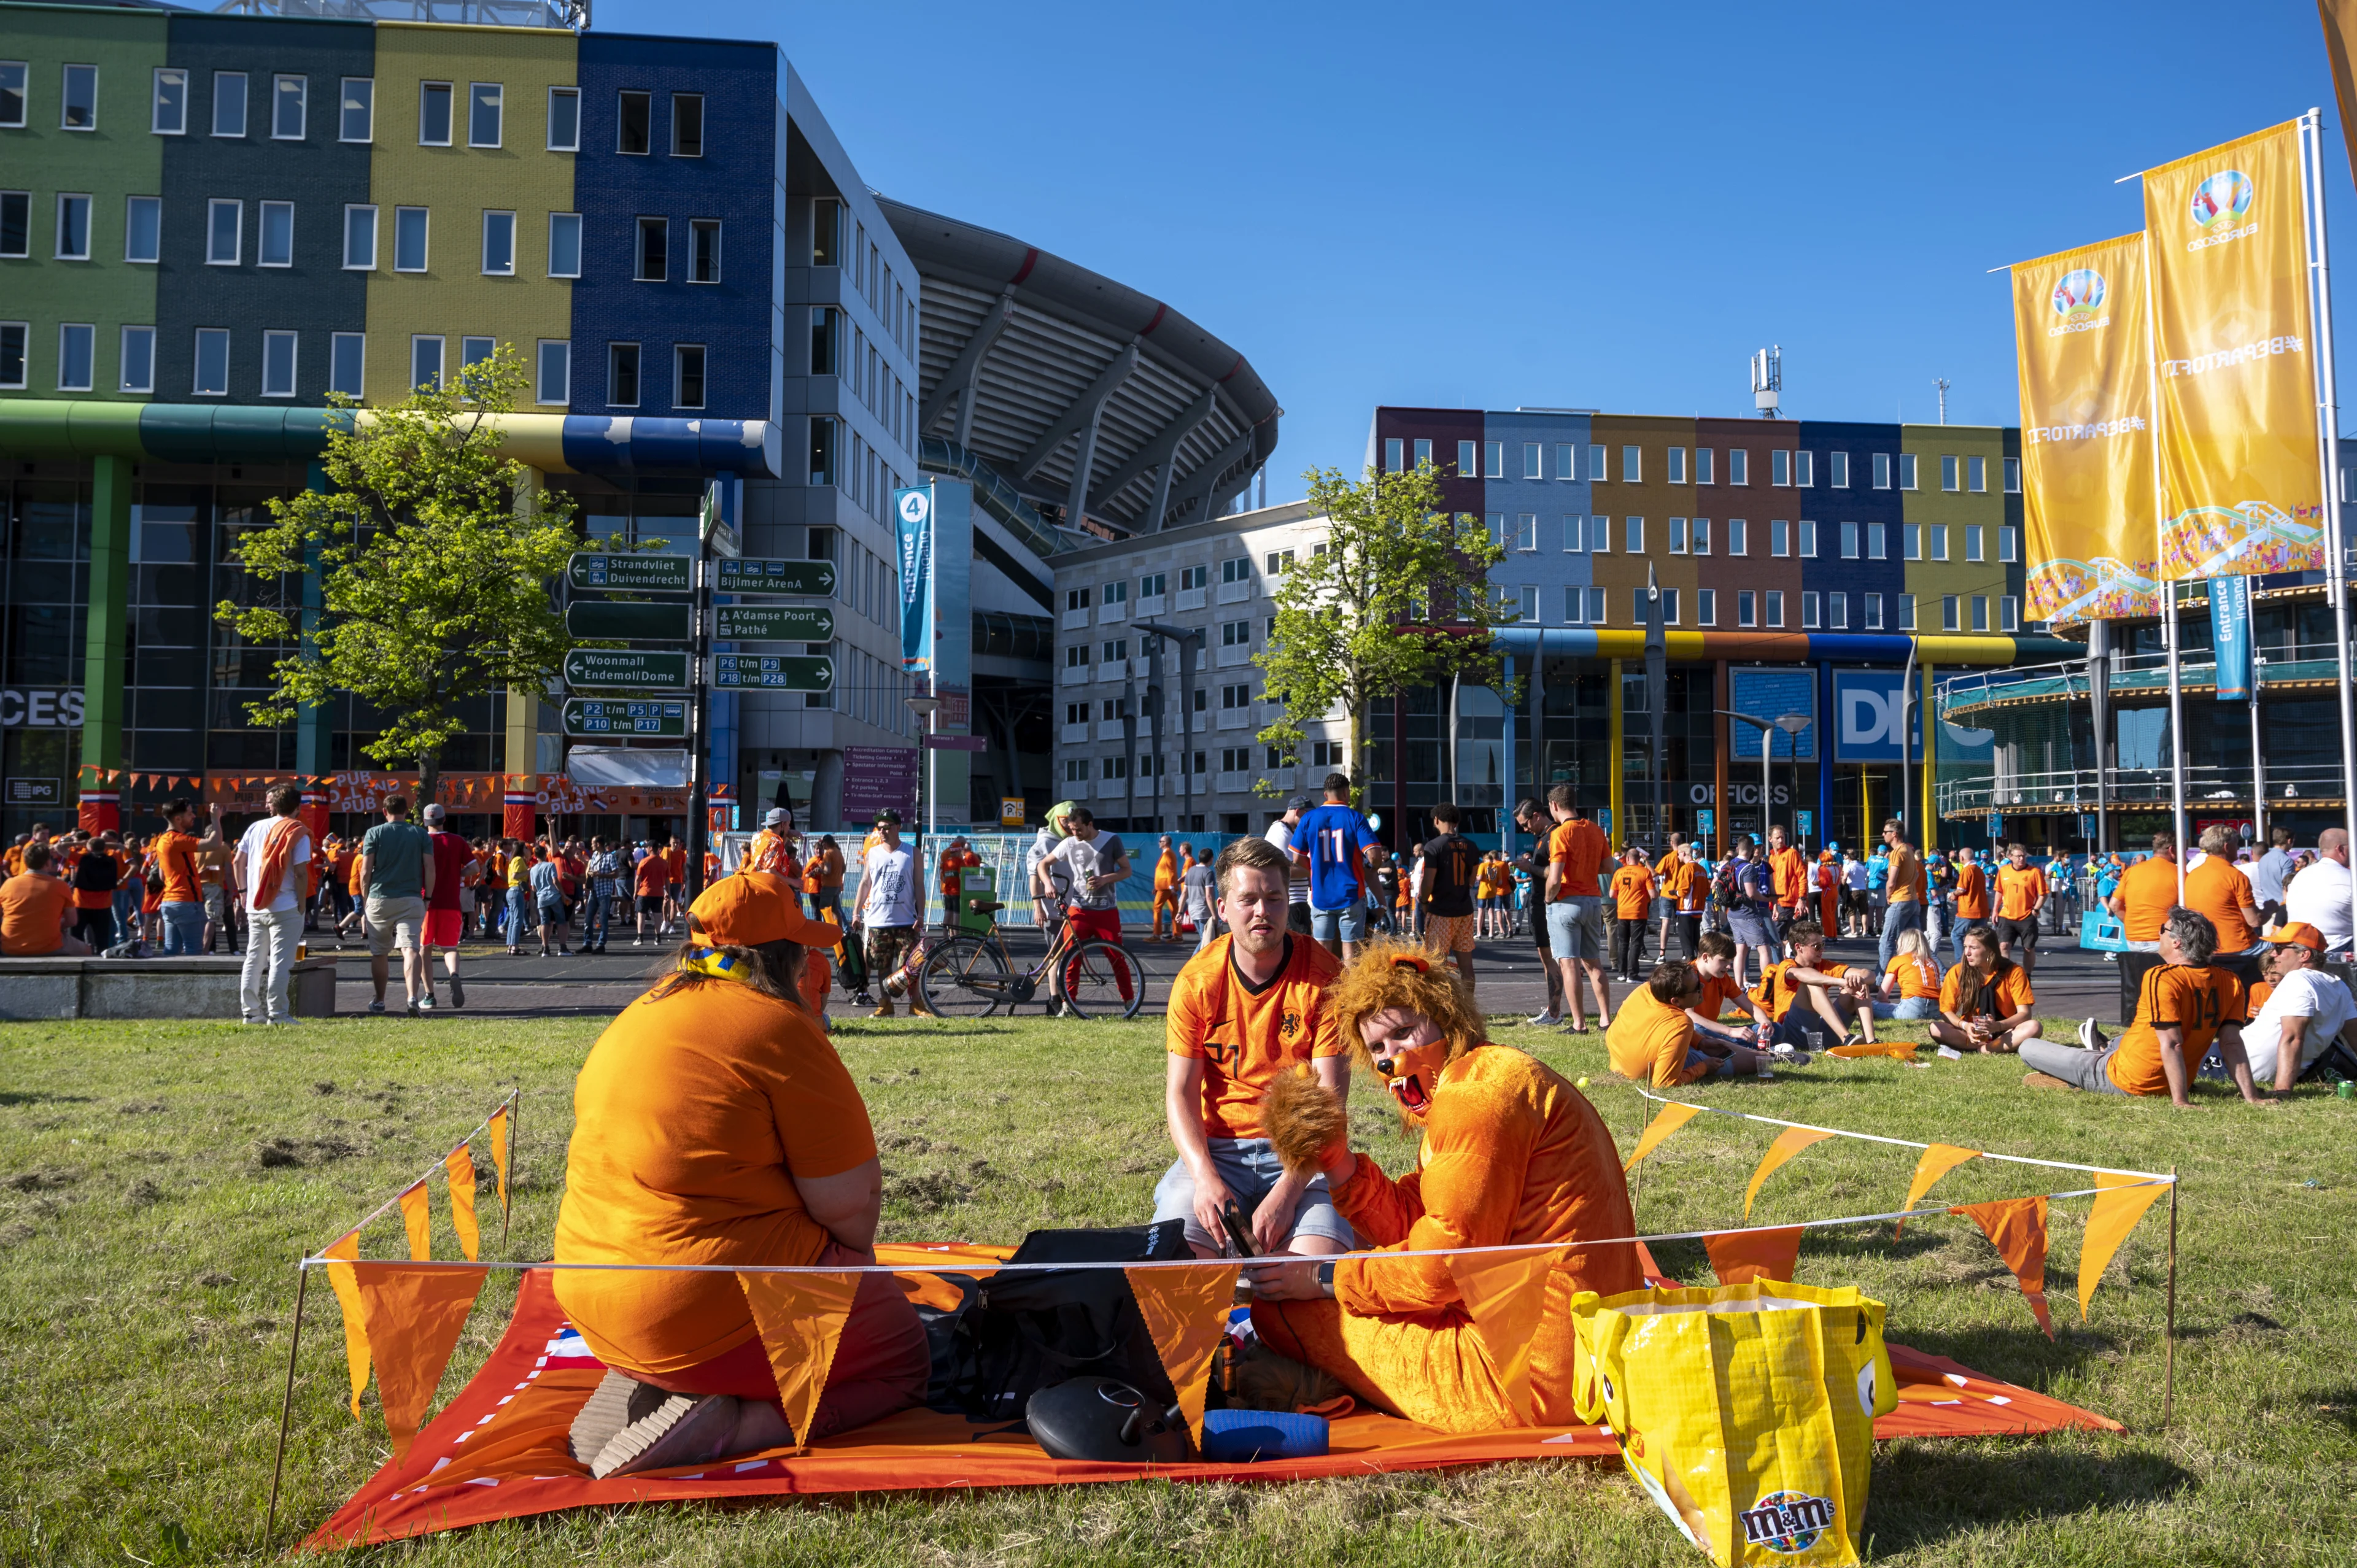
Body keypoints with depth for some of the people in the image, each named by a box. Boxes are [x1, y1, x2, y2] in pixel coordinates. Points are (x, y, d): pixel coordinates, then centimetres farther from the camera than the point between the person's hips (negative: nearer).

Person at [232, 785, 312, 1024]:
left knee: (253, 960, 13)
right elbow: (301, 872, -14)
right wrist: (302, 902, -5)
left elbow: (237, 863, 9)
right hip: (285, 908, -6)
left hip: (255, 907, 6)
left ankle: (251, 1012, 17)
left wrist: (243, 892, 17)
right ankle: (277, 1014, -4)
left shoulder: (255, 827, 8)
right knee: (280, 961, -3)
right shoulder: (298, 834, -8)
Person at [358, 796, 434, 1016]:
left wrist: (365, 897, 11)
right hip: (411, 899, 0)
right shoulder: (421, 835, 5)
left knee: (379, 953, 13)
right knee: (411, 949, -8)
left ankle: (379, 1001, 24)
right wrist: (428, 897, 9)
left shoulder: (374, 833, 1)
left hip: (380, 899, 0)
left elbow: (366, 871, -2)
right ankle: (413, 996, -27)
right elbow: (430, 870, 0)